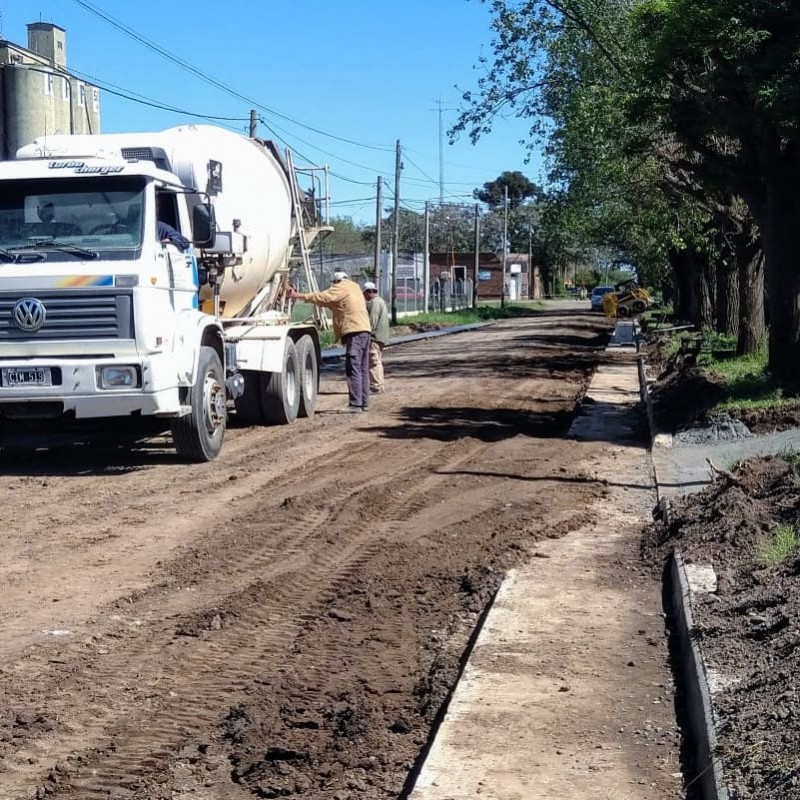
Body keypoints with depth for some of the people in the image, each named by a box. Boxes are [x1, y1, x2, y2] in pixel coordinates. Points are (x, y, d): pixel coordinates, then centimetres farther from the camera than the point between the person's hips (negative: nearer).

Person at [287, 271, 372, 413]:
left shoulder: (341, 288, -1)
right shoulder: (354, 288, 27)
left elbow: (322, 297, -13)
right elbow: (329, 301, 26)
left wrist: (298, 296, -10)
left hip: (355, 333, -10)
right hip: (365, 331, 10)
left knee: (353, 369, -11)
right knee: (362, 369, 12)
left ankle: (355, 404, -15)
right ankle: (364, 402, 14)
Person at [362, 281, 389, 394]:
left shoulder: (374, 303, -13)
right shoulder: (381, 301, 21)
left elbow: (372, 321, -20)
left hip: (375, 337, -11)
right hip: (381, 337, 11)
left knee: (374, 362, -10)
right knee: (378, 361, 16)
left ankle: (376, 387, -11)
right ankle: (380, 385, 22)